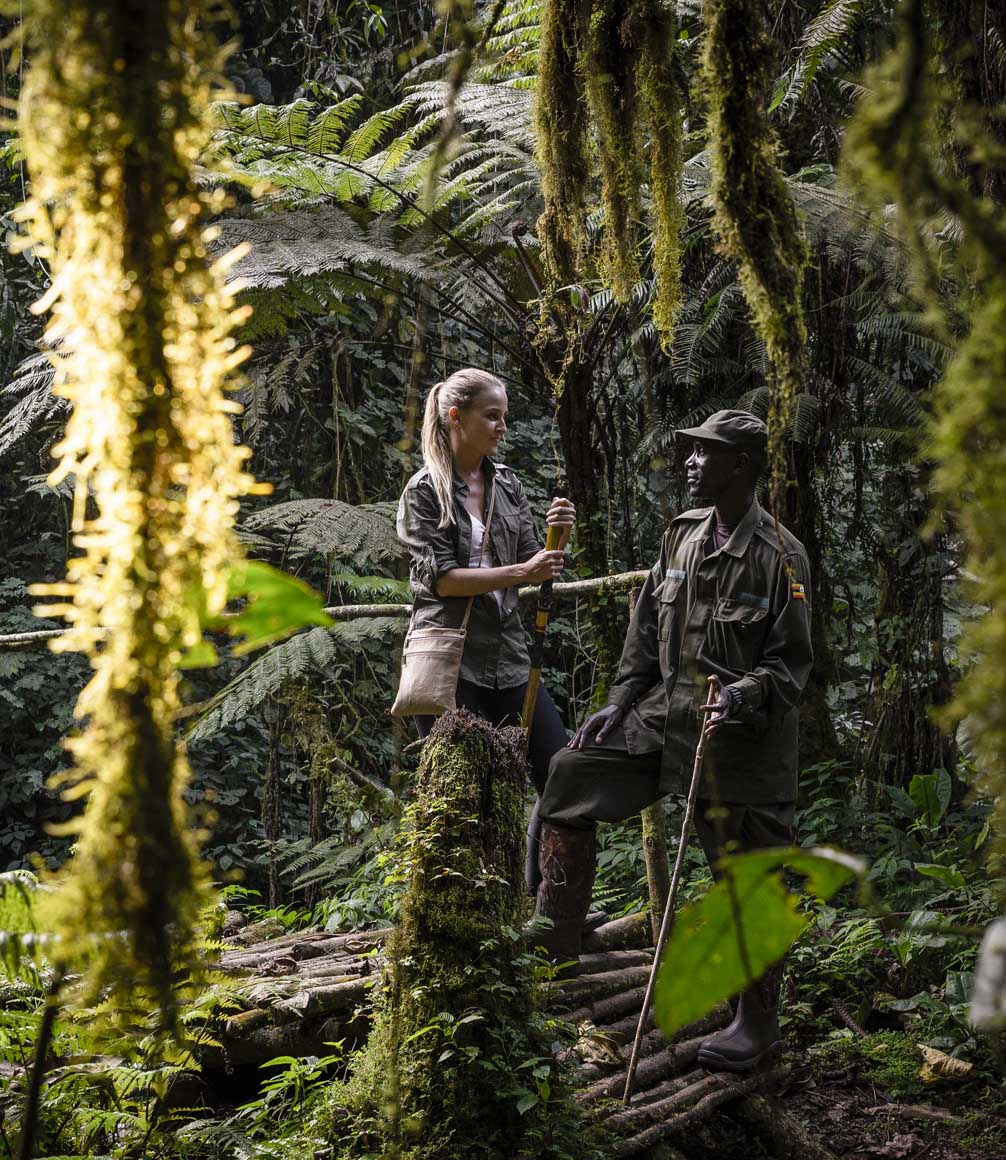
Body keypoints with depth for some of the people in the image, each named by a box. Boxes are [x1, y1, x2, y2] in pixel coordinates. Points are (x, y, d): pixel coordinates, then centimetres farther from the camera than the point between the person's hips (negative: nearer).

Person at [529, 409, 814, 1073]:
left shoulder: (780, 556, -12)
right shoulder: (681, 537, 7)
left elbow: (791, 665, -11)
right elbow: (647, 632, 13)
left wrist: (739, 697, -27)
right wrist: (619, 705, 7)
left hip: (742, 737, -6)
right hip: (664, 714, 7)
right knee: (572, 775, -1)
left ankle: (759, 1022, 16)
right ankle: (556, 939, 6)